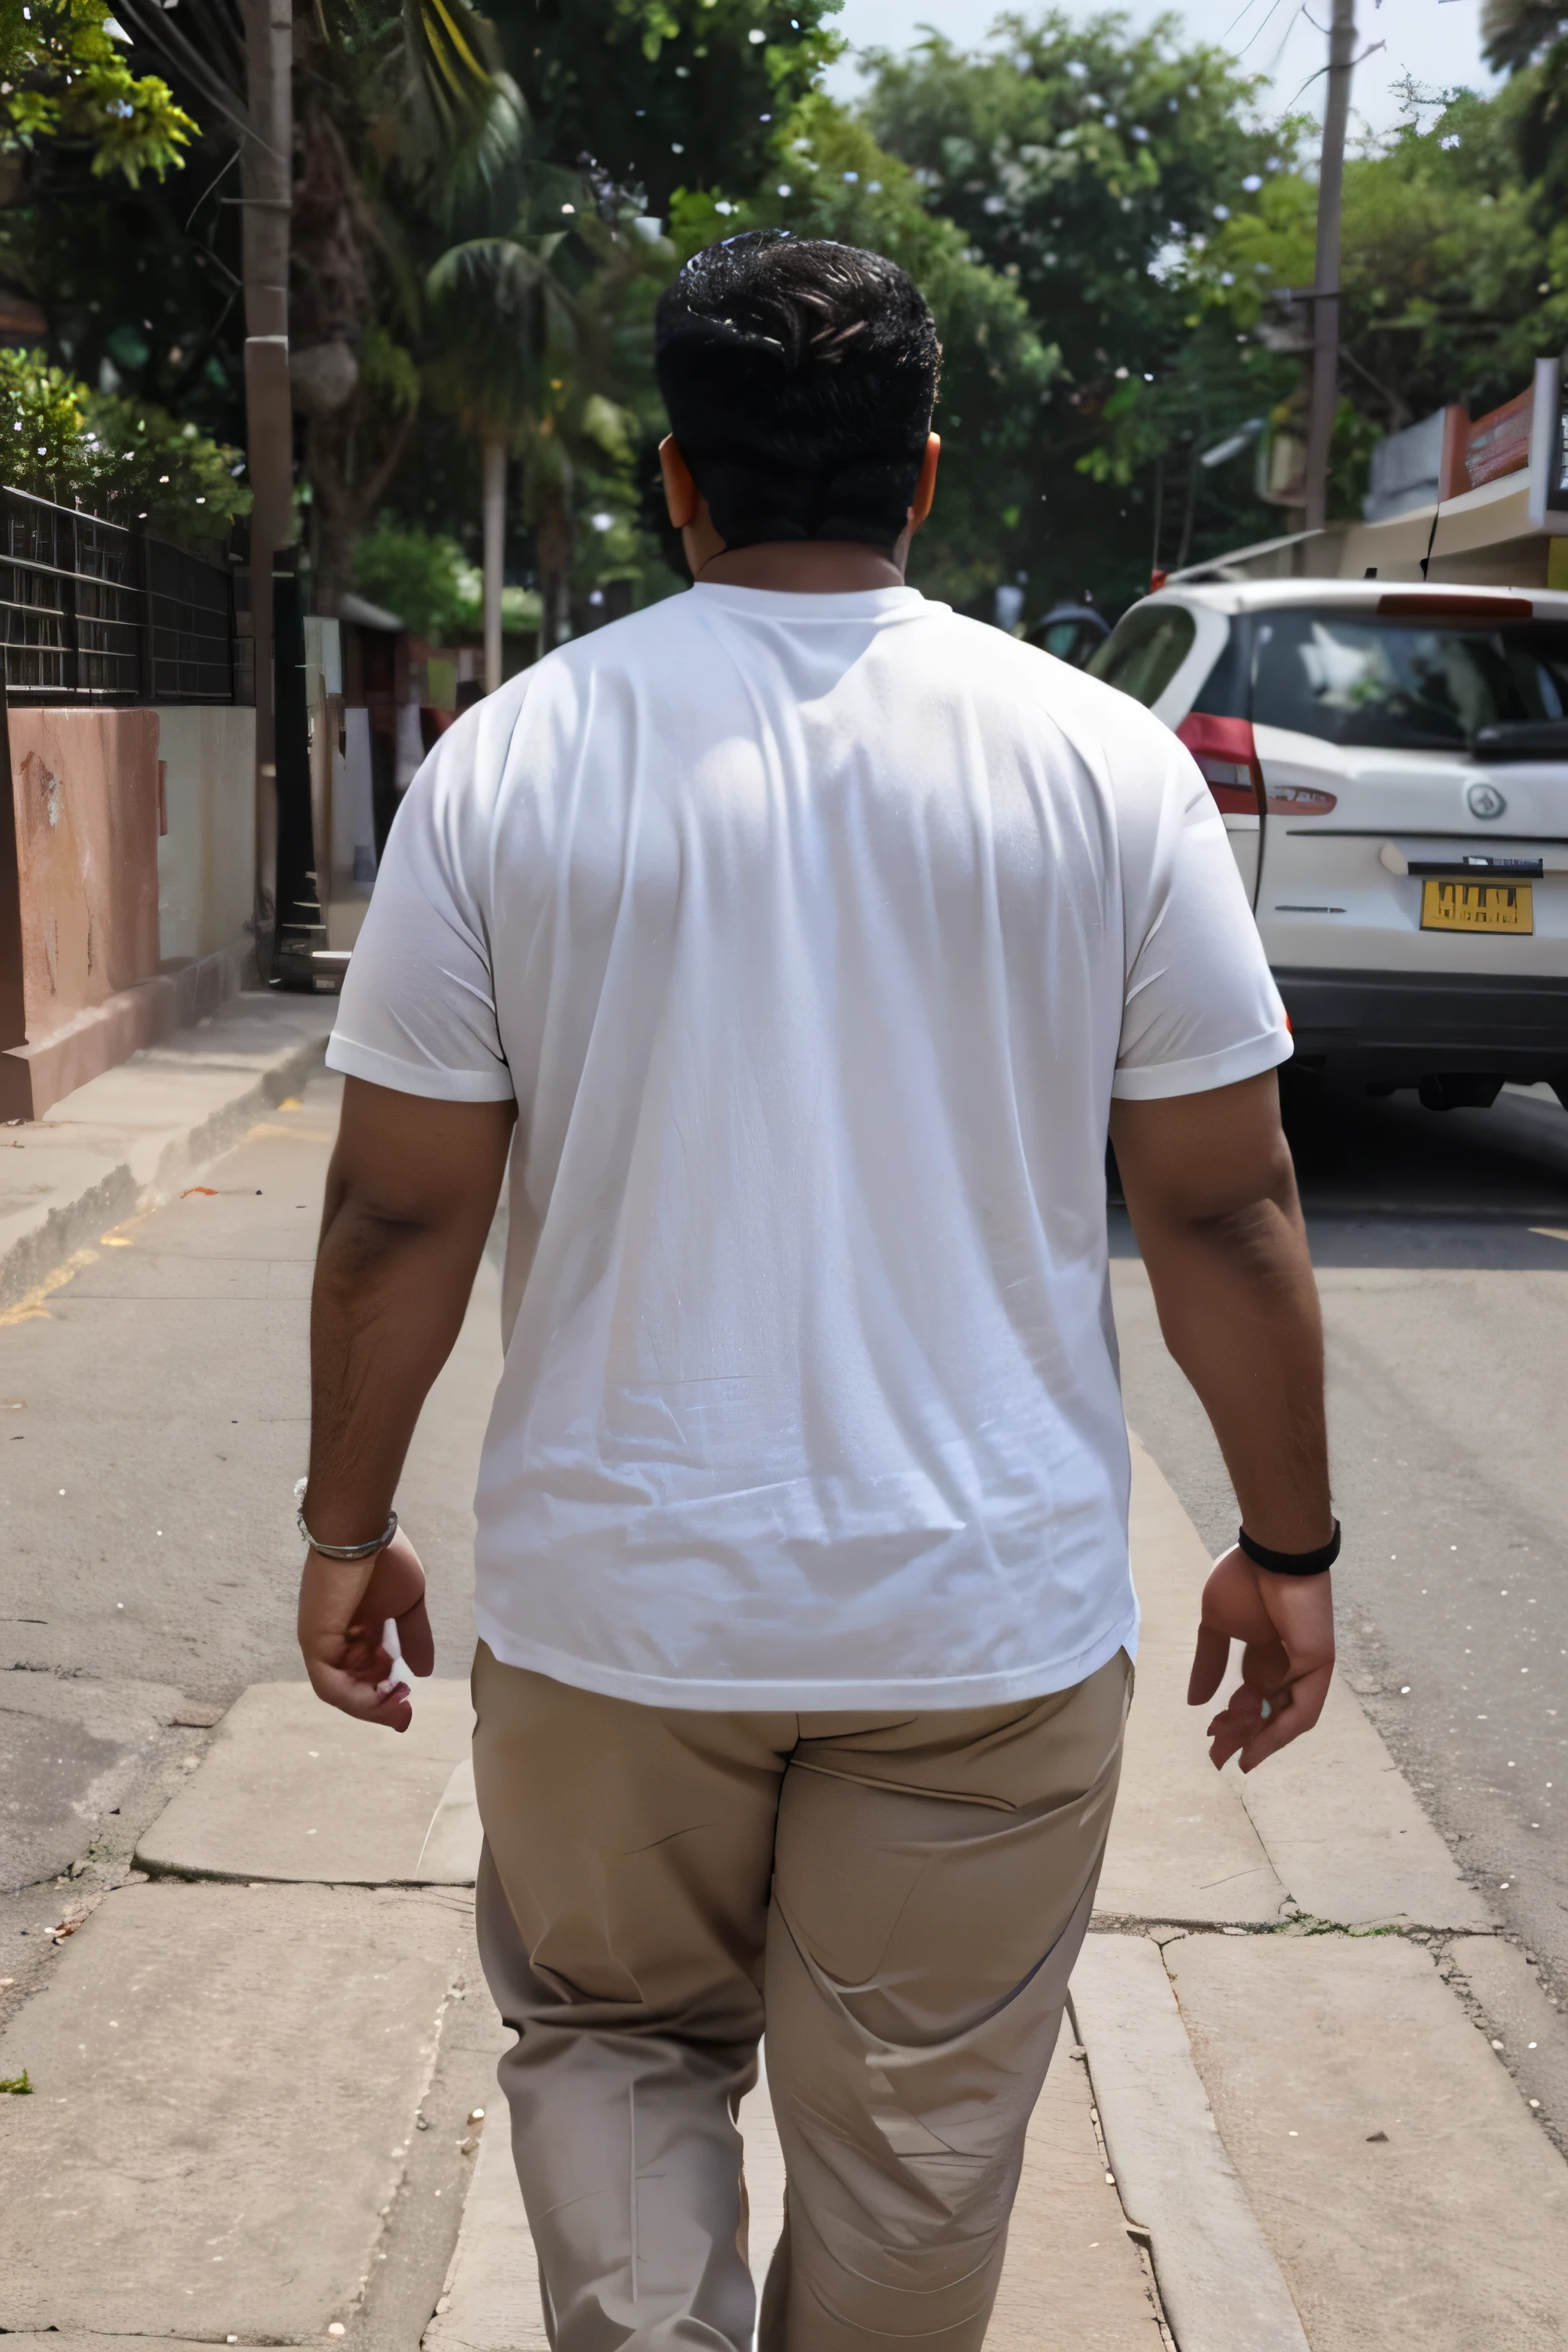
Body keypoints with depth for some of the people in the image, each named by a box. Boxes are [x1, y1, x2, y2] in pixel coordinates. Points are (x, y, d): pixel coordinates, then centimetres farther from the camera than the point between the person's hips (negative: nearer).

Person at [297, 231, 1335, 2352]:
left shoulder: (510, 759, -5)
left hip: (618, 1601, 0)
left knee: (611, 2042, 23)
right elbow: (1226, 1211, -3)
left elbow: (400, 1211, -3)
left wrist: (349, 1523, 10)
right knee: (915, 2136, 17)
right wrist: (1286, 1547, 8)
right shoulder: (1103, 760, -5)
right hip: (991, 1616, 0)